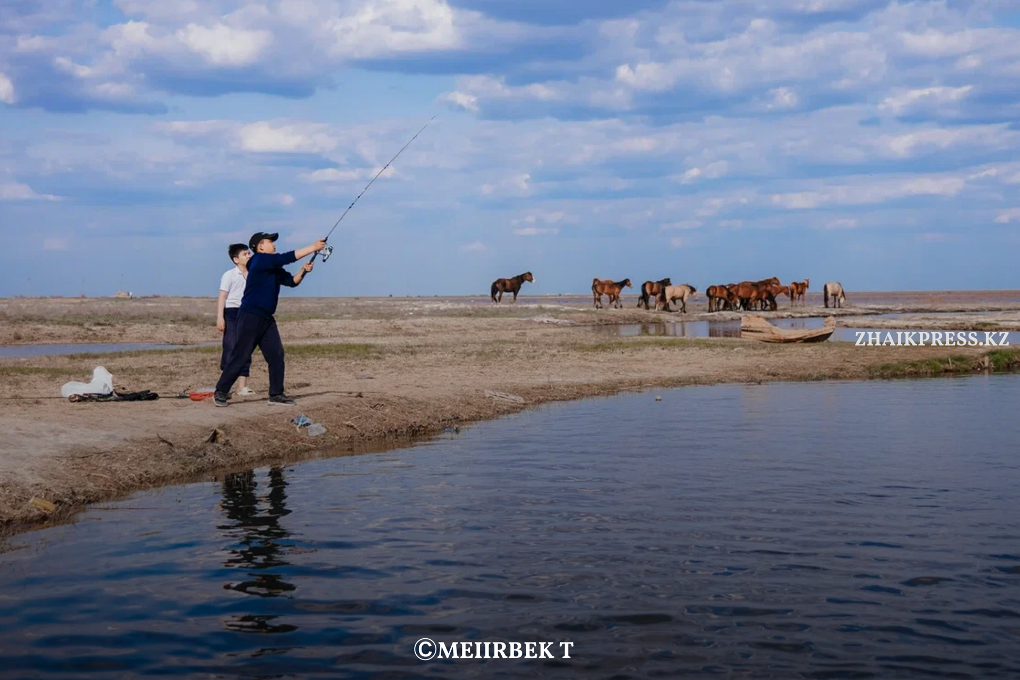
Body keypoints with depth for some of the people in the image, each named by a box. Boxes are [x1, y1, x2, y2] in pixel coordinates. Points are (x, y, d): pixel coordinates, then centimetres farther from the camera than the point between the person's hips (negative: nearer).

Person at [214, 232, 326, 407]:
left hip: (267, 318, 9)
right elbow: (286, 258, -19)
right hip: (250, 316, -9)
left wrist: (303, 271, -3)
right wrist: (313, 247, -17)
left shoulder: (274, 268, 15)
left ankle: (276, 394, 8)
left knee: (276, 355, 4)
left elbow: (291, 281, 16)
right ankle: (220, 392, 3)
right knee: (240, 356, -6)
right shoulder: (259, 260, -11)